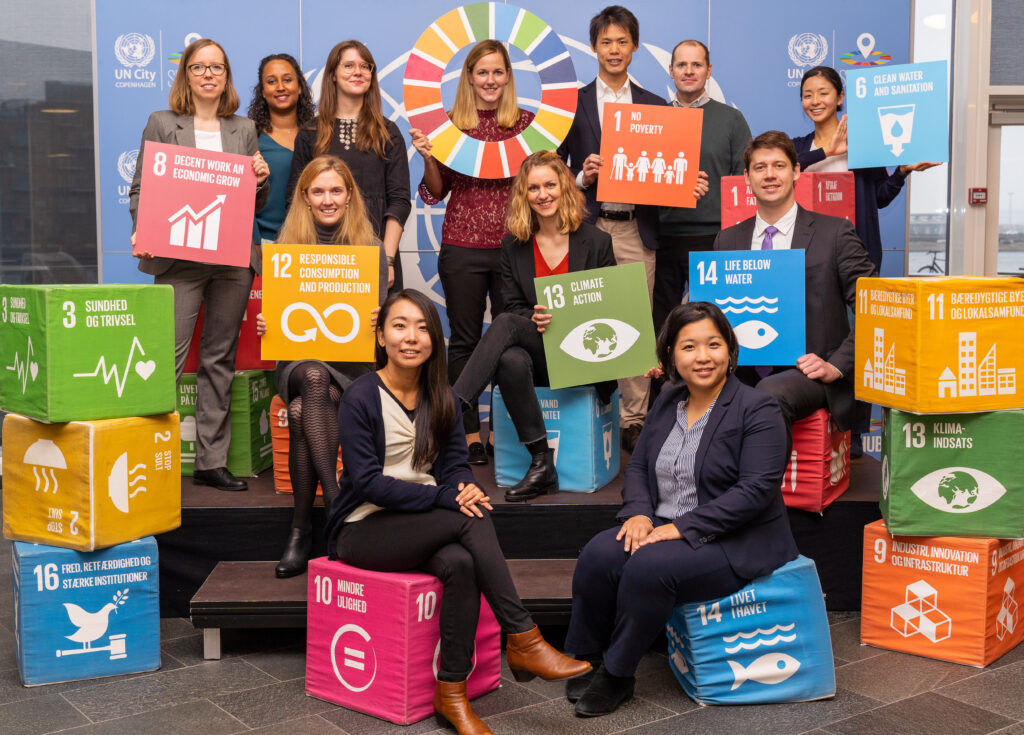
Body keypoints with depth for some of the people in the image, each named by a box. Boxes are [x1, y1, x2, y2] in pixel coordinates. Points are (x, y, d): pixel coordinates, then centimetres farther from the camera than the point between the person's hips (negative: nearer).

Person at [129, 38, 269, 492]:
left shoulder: (244, 130, 16)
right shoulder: (162, 124, 8)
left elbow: (257, 203, 18)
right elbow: (141, 188, 4)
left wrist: (261, 180, -4)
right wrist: (143, 233, -13)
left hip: (233, 258, 3)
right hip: (178, 257, -3)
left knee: (220, 360, 6)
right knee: (168, 359, -9)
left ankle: (212, 462, 12)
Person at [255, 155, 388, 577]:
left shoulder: (370, 249, 8)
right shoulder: (288, 247, 12)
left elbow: (379, 318, 3)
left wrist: (374, 321, -20)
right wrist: (264, 326, -13)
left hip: (353, 363, -1)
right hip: (297, 360, 1)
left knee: (302, 411, -31)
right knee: (314, 378, -36)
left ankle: (302, 526, -25)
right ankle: (334, 497, -36)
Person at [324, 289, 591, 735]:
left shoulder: (440, 398, 8)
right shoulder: (360, 398, -10)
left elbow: (455, 462, 3)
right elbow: (367, 482, -18)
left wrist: (464, 487, -22)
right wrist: (446, 499, -26)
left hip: (421, 526, 5)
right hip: (364, 530, -5)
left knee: (460, 564, -31)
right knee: (472, 518, -29)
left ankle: (451, 694, -24)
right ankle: (522, 639, -25)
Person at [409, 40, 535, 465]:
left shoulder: (527, 123, 7)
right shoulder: (449, 124, 5)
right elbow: (436, 194, 7)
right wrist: (428, 156, -9)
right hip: (462, 247, 0)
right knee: (465, 340, 4)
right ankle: (469, 432, 13)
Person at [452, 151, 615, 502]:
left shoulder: (596, 242, 5)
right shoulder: (513, 246, 12)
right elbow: (513, 306, 8)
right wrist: (535, 319, -15)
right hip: (534, 349, 3)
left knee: (506, 325, -31)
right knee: (511, 361, -36)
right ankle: (542, 463, -31)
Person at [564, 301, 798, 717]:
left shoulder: (757, 409, -11)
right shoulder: (667, 403, 11)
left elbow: (755, 490, -20)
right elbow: (638, 466, 15)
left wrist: (683, 527, -23)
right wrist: (638, 513, -7)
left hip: (736, 541, -6)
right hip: (664, 527, 6)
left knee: (649, 568, -30)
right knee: (598, 555, -19)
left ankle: (616, 676, -11)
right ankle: (586, 662, -2)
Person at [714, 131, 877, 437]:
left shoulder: (835, 233, 3)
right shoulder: (727, 241, 15)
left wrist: (836, 366, -11)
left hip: (807, 373, -3)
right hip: (744, 374, 4)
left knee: (770, 394, -37)